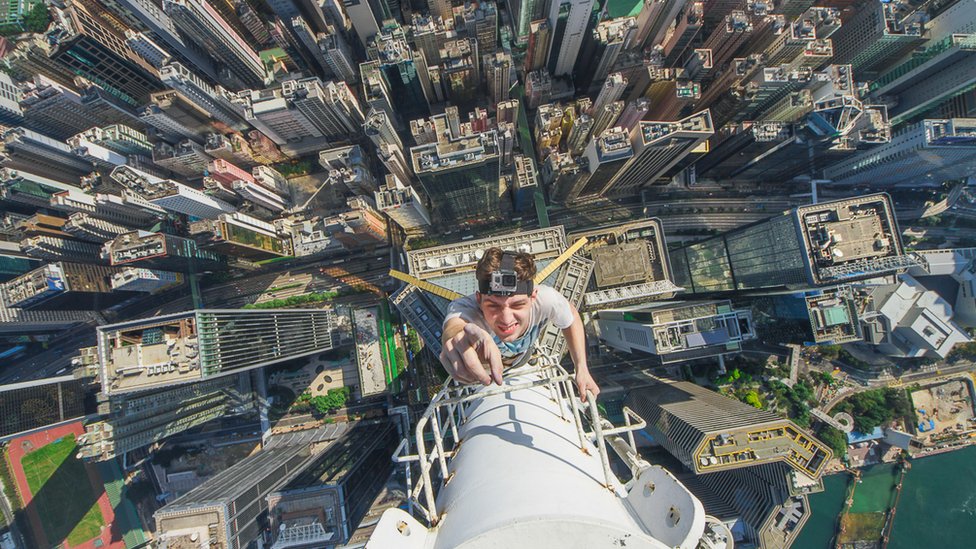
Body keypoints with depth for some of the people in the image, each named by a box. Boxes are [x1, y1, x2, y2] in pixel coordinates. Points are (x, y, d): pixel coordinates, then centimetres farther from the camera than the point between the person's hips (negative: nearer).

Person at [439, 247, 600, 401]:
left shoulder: (547, 299, -39)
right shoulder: (465, 307, -48)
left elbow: (571, 316, -16)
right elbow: (454, 323, -72)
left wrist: (582, 369, -19)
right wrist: (456, 334, -97)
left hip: (522, 361, 3)